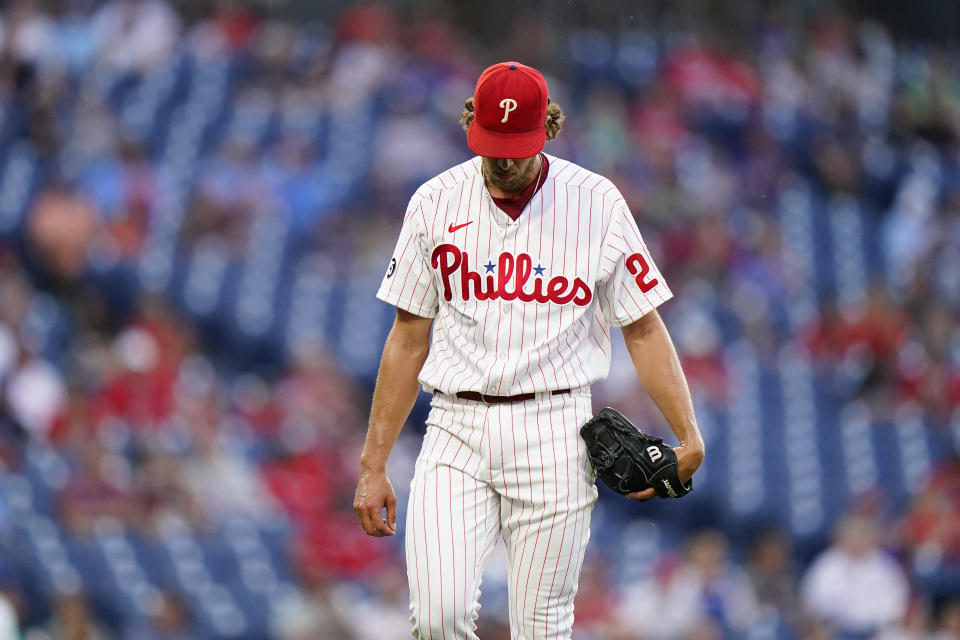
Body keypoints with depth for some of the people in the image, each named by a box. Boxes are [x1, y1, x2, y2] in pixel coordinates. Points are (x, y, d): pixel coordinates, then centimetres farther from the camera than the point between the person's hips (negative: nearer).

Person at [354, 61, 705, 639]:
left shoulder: (596, 202, 1)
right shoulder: (435, 204, 6)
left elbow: (644, 329, 3)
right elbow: (408, 340, 11)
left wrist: (689, 439, -9)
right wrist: (374, 465, 8)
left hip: (554, 433, -1)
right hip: (456, 429, 1)